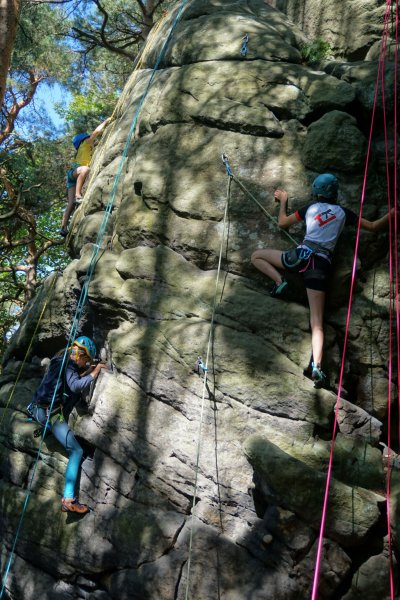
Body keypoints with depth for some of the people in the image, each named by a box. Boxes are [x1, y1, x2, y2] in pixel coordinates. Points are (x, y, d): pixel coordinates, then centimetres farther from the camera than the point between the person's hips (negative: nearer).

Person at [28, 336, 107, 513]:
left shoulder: (62, 360, 15)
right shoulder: (67, 363, -12)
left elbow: (72, 380, 30)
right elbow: (76, 386, -27)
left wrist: (89, 372, 21)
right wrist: (94, 373, -16)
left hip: (38, 409, 9)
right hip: (50, 413, -9)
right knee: (77, 451, -10)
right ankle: (68, 499, -16)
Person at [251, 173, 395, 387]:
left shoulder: (310, 208, 14)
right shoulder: (343, 213, 14)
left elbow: (282, 223, 23)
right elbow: (374, 226, 18)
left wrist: (283, 200, 38)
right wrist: (392, 213, 33)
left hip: (302, 255, -1)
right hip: (322, 265, 1)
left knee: (256, 256, 19)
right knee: (317, 321, -3)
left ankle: (279, 281, -5)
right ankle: (316, 366, -21)